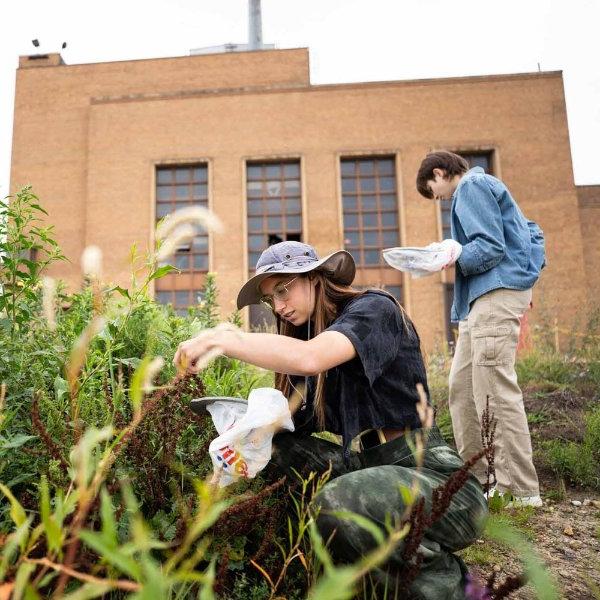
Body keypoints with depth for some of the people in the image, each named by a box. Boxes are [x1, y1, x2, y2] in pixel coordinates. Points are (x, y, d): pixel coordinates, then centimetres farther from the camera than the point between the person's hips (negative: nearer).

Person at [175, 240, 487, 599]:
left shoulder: (374, 308, -9)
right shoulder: (316, 332, 15)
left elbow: (309, 359, -30)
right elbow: (295, 419, 7)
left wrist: (222, 339, -24)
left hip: (433, 477, -8)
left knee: (336, 505, -33)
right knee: (277, 446, -5)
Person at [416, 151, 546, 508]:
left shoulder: (471, 186, -4)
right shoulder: (483, 187, 26)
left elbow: (490, 248, -16)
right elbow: (533, 234, 29)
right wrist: (529, 274, 23)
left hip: (496, 294, -11)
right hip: (481, 299, 11)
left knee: (496, 392, -12)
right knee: (462, 388, 9)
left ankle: (522, 491, -7)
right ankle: (476, 476, 13)